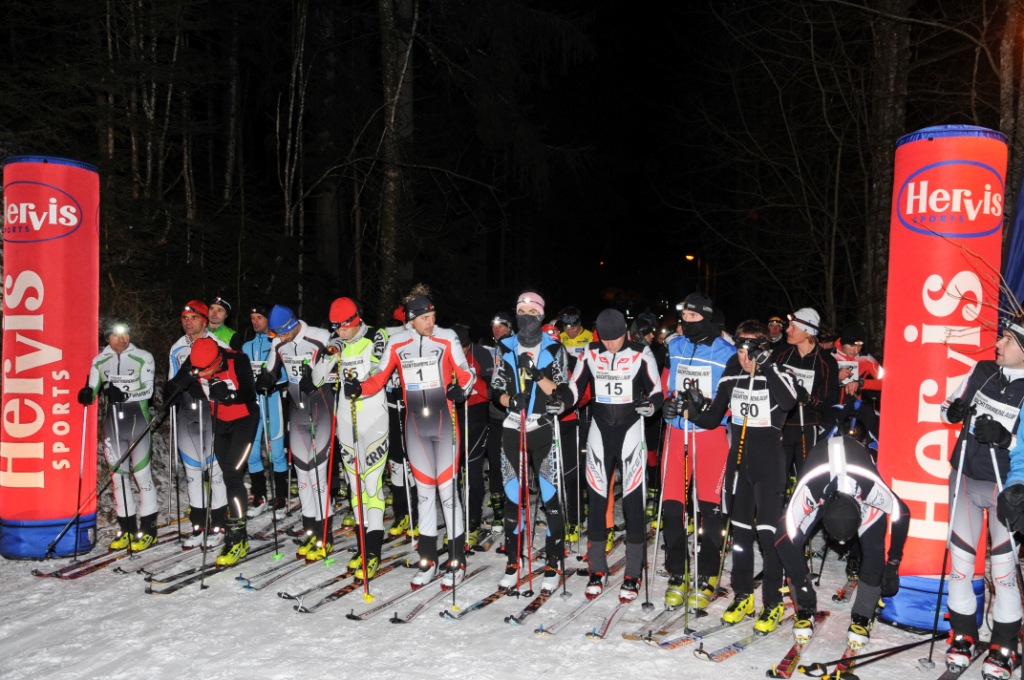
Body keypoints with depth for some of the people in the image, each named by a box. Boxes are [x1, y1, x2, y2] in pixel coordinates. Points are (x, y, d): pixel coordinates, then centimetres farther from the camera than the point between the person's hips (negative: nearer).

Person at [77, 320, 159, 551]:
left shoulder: (143, 358, -3)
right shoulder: (100, 361, 7)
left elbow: (147, 389, -12)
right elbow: (92, 390, 5)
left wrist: (124, 394, -27)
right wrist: (87, 395, -18)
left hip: (138, 421, -4)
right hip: (112, 422, 4)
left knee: (141, 473, -5)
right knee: (117, 474, 6)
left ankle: (148, 529, 5)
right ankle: (127, 529, 16)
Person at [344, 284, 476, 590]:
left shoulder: (447, 338, -6)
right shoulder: (397, 343, 1)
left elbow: (465, 373, -3)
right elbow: (380, 377, 7)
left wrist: (460, 388, -23)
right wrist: (359, 388, -10)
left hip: (444, 423, -3)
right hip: (415, 426, 3)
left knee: (446, 489, -3)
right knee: (424, 491, 10)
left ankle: (457, 561, 10)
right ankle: (428, 561, 21)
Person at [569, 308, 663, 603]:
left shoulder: (640, 355, -7)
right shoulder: (590, 353, 1)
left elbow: (657, 390, -2)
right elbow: (576, 385, 8)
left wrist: (651, 404, -23)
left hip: (631, 429, -3)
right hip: (600, 430, 3)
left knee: (633, 500, -3)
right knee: (596, 499, 4)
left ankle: (633, 574, 9)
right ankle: (597, 570, 18)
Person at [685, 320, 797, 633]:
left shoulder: (777, 374, -8)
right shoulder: (731, 376, 4)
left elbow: (789, 401, -31)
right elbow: (713, 419, 9)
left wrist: (766, 366, -31)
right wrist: (696, 411, -10)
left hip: (769, 464, -5)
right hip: (738, 461, 5)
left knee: (768, 532, -4)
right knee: (740, 530, 13)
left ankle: (773, 603, 10)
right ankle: (743, 596, 26)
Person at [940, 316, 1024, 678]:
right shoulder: (981, 370, 1)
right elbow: (950, 404, 12)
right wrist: (953, 410, -9)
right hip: (964, 479, 4)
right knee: (960, 558, 10)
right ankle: (963, 633, 26)